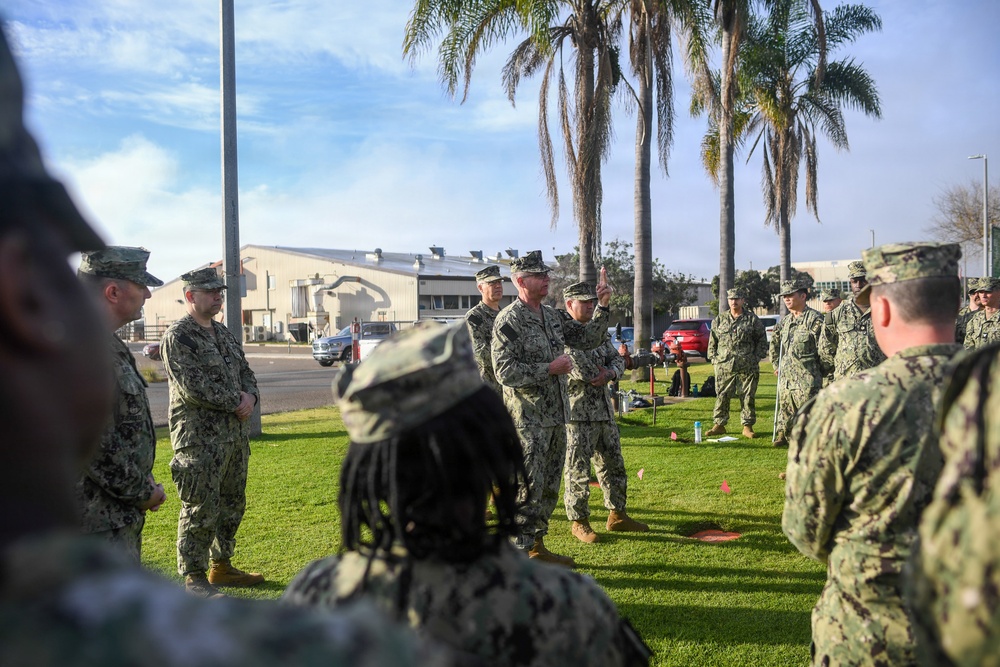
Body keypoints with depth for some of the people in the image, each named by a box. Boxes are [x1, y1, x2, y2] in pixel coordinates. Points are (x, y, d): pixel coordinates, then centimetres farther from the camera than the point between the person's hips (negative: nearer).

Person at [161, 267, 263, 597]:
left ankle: (222, 566, 31)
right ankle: (194, 578, 12)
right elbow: (194, 387, -20)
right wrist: (236, 401, -13)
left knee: (232, 506, 17)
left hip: (236, 435, 9)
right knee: (201, 510, -2)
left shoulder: (223, 333, 15)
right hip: (200, 439, -8)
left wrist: (250, 397, -5)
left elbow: (246, 372, 16)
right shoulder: (177, 336, -11)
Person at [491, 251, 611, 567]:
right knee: (528, 489, -3)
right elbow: (505, 372, -20)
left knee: (550, 486, 16)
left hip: (556, 416, 8)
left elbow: (588, 339, 16)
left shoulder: (552, 315, 11)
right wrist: (550, 369, -21)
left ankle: (537, 546, 29)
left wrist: (603, 307, 5)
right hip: (528, 420, -8)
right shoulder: (508, 321, -14)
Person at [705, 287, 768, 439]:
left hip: (747, 368, -1)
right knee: (722, 397, 3)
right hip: (724, 366, 1)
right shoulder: (719, 319, 10)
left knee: (748, 397, 3)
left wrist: (756, 358, -2)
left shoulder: (753, 320, 4)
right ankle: (719, 424, 11)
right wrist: (713, 358, 5)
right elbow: (712, 340, 14)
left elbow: (762, 341, 6)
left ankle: (748, 426, 12)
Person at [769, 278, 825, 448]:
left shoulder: (815, 319, -10)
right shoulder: (784, 322, 13)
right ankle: (782, 434, 24)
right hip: (786, 376, 7)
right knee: (785, 406, 13)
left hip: (806, 377, -7)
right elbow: (774, 343, 27)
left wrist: (821, 371, -8)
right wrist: (777, 365, 21)